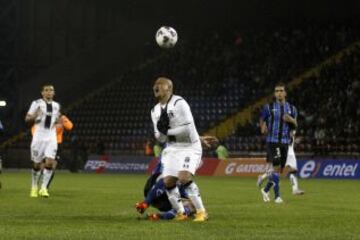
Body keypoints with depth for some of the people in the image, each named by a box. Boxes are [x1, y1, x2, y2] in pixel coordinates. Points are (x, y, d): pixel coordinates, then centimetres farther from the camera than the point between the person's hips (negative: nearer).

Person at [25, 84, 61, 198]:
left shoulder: (56, 105, 12)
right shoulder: (37, 103, -1)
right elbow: (27, 119, 0)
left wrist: (58, 119, 7)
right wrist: (34, 116, -21)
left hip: (51, 138, 3)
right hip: (39, 136, -3)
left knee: (50, 162, -14)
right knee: (37, 164, 4)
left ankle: (43, 188, -8)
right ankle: (34, 187, 23)